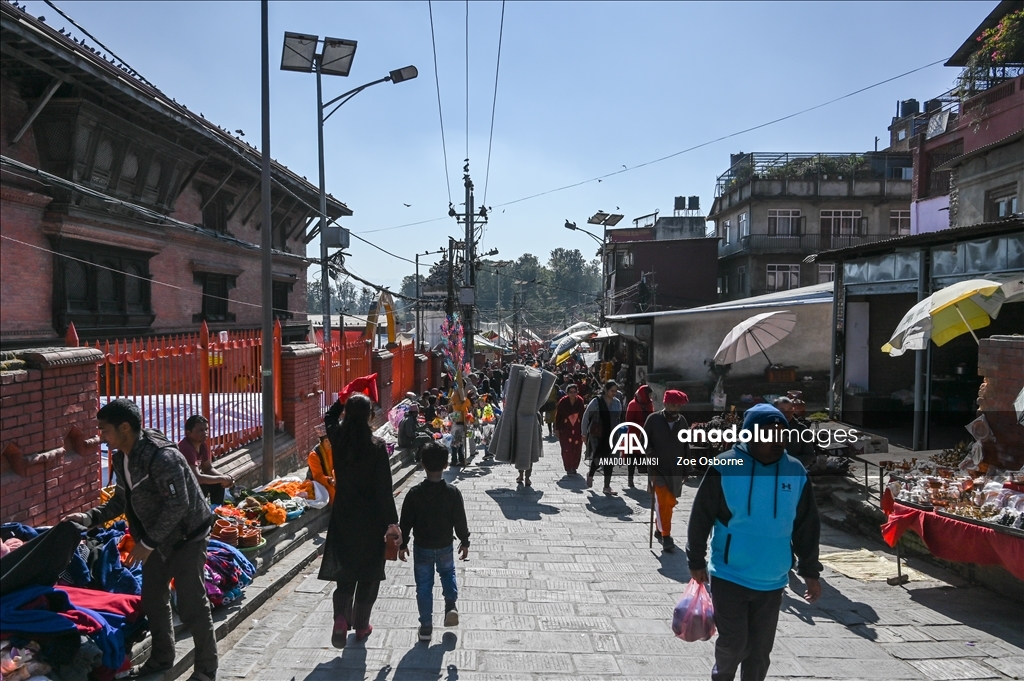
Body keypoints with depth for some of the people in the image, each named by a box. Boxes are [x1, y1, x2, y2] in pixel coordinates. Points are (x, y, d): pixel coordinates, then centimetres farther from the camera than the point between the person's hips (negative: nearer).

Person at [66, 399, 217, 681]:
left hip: (186, 537, -9)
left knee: (190, 604, -3)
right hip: (158, 538, 9)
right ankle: (162, 658, 38)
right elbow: (121, 500, 14)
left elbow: (178, 506, -28)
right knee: (152, 599, 18)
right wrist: (89, 517, 0)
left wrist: (147, 543, -23)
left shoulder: (162, 457, -29)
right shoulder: (121, 459, 1)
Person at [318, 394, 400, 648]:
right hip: (371, 520, -3)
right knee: (368, 573, 13)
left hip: (343, 517, 3)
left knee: (345, 570, 15)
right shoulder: (376, 447, -16)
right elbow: (384, 489, -15)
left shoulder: (337, 441, -6)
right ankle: (361, 625, 23)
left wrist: (346, 403, 14)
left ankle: (341, 616, -6)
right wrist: (391, 522, -8)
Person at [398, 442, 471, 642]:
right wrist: (464, 542, 7)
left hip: (422, 547, -1)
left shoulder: (414, 493, -15)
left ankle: (426, 626, 16)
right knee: (447, 573, 27)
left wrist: (403, 544, 5)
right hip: (445, 546, 1)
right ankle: (451, 604, 9)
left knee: (424, 585, 11)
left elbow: (406, 522, -8)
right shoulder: (452, 492, -14)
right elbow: (460, 520, -7)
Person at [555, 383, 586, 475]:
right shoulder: (562, 402, -12)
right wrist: (557, 429, -4)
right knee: (566, 449, -5)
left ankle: (574, 467, 25)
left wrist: (582, 430, 6)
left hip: (577, 429, 2)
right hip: (565, 429, -2)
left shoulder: (580, 401, -5)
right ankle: (568, 468, 8)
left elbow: (582, 416, 4)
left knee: (577, 450, 6)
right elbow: (557, 416, -4)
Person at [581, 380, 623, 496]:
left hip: (611, 436, 4)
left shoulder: (617, 403, 5)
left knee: (609, 461, 4)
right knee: (597, 458, -7)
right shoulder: (596, 401, -9)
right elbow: (586, 416, -4)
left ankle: (607, 487, 13)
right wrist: (584, 433, -4)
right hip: (596, 435, -4)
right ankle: (590, 475, 26)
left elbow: (619, 419, 13)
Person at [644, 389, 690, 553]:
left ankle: (659, 530, 29)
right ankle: (666, 537, -2)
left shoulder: (682, 421, 2)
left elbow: (686, 446, 8)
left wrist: (685, 469, 9)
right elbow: (645, 440, 0)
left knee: (670, 502, 11)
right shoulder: (653, 419, -7)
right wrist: (651, 455, -12)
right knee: (662, 502, -10)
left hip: (676, 469, 4)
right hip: (658, 468, -4)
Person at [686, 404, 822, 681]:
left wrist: (810, 572, 9)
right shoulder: (725, 467, -13)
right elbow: (700, 518, -6)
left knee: (760, 650, 12)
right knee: (734, 642, 1)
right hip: (729, 577, -3)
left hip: (772, 582, 3)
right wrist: (696, 562, -2)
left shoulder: (795, 472, -1)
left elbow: (807, 527, 8)